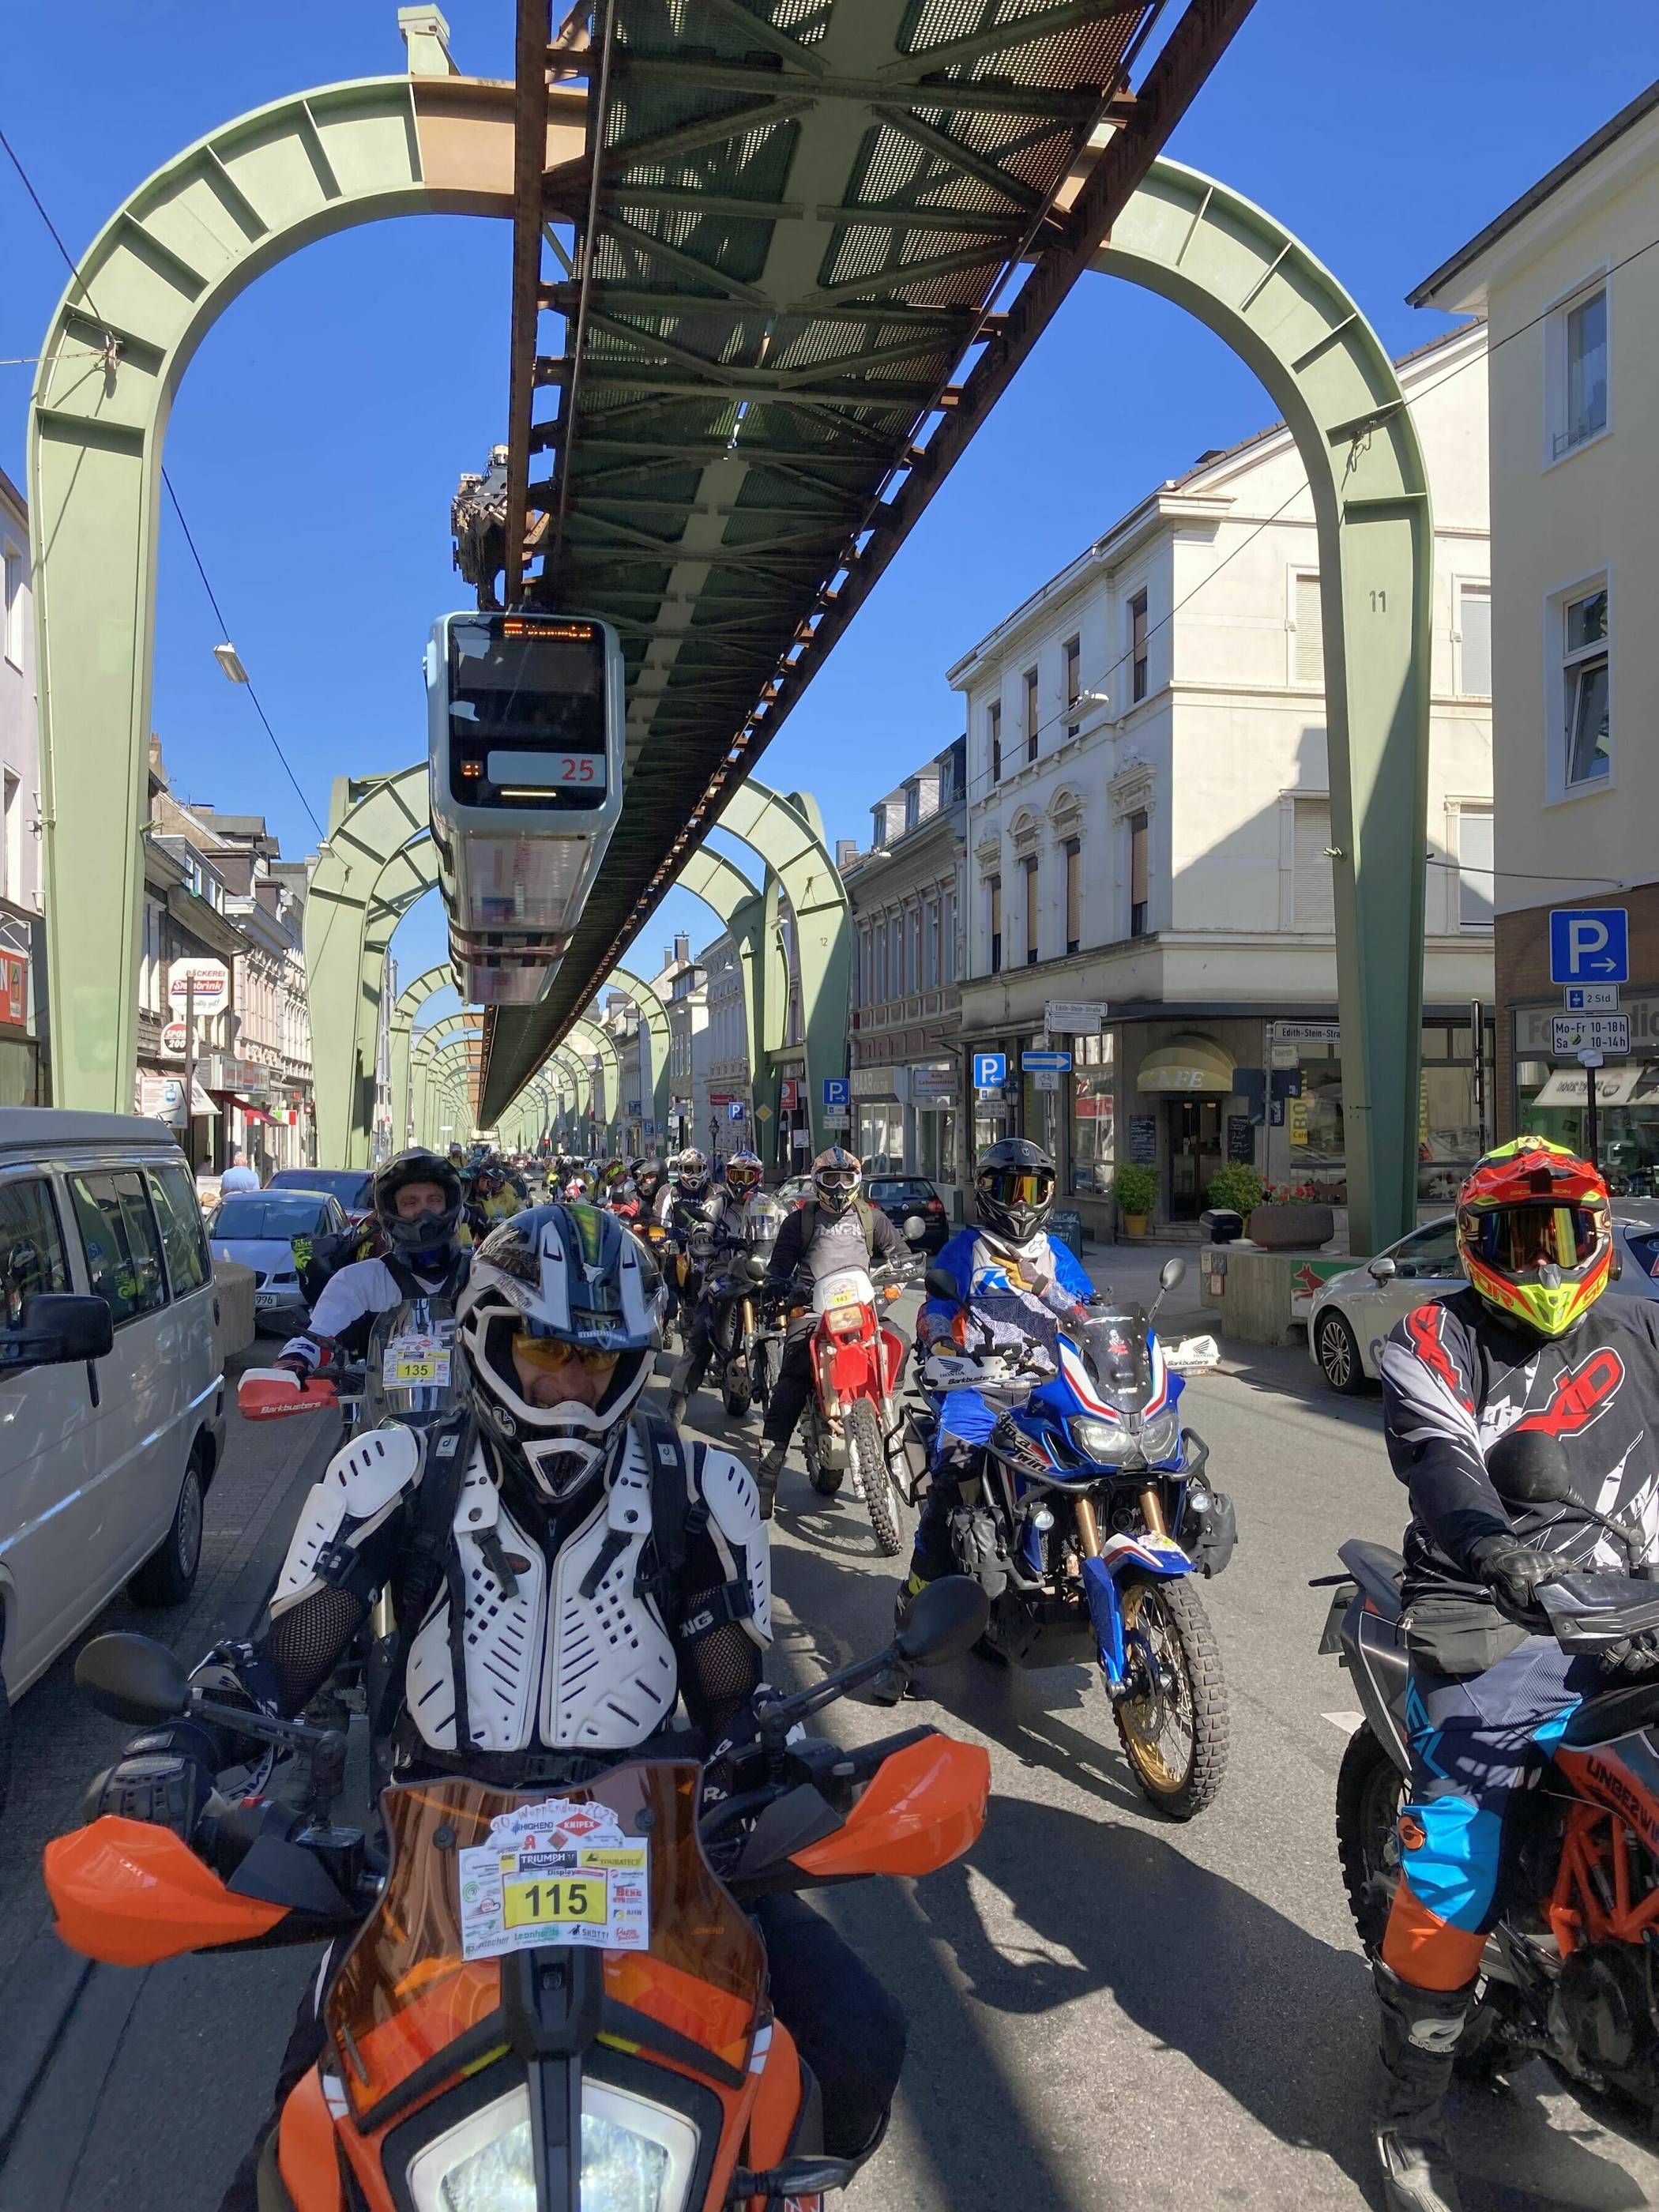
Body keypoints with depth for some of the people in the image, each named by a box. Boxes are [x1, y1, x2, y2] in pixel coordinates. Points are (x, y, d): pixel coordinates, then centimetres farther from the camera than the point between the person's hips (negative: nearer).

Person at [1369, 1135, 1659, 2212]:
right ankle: (1412, 2119, 6)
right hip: (1495, 1616, -4)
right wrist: (1488, 1542, -35)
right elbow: (1438, 1457, -15)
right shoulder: (1437, 1340, 3)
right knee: (1453, 1866, -11)